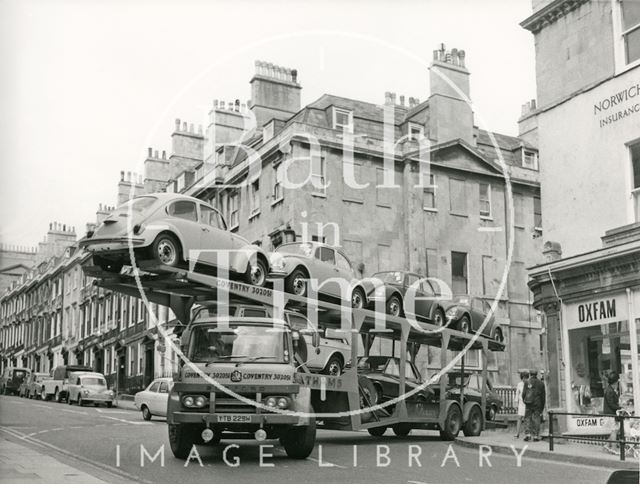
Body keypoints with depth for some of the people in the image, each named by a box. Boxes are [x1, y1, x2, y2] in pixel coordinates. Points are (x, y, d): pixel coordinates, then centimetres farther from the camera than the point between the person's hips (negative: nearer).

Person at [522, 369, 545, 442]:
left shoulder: (527, 382, 0)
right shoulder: (541, 384, 6)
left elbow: (524, 393, -4)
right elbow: (543, 396, 6)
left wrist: (524, 401, 14)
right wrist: (542, 407, 12)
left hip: (528, 403, -1)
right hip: (537, 404, 1)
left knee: (527, 418, 6)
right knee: (536, 419, 4)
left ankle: (527, 434, -5)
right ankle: (536, 436, 2)